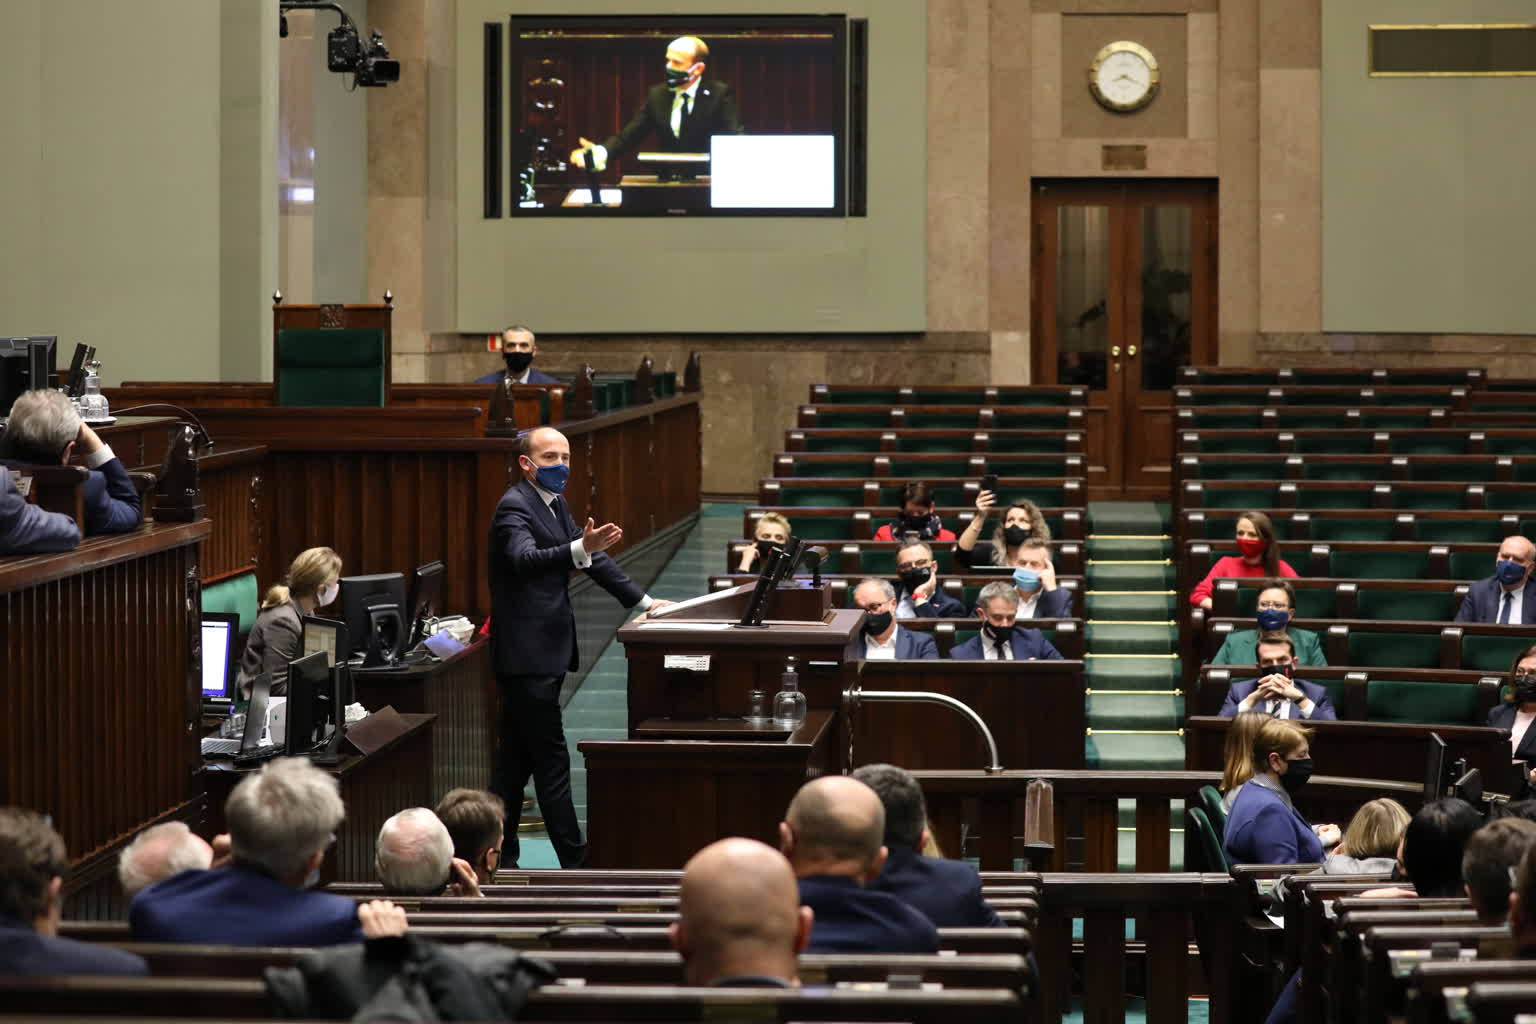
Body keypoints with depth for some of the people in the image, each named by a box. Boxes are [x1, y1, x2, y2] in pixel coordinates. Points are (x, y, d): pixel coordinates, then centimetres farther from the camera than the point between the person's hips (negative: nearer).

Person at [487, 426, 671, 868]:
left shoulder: (554, 505, 16)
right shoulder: (514, 507, -14)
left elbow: (593, 557, 24)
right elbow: (525, 558, -33)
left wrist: (642, 600, 21)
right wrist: (580, 549, -49)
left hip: (542, 653, 9)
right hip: (527, 654, -9)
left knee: (515, 760, 12)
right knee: (551, 761, -8)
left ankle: (499, 857, 16)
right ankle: (575, 863, -7)